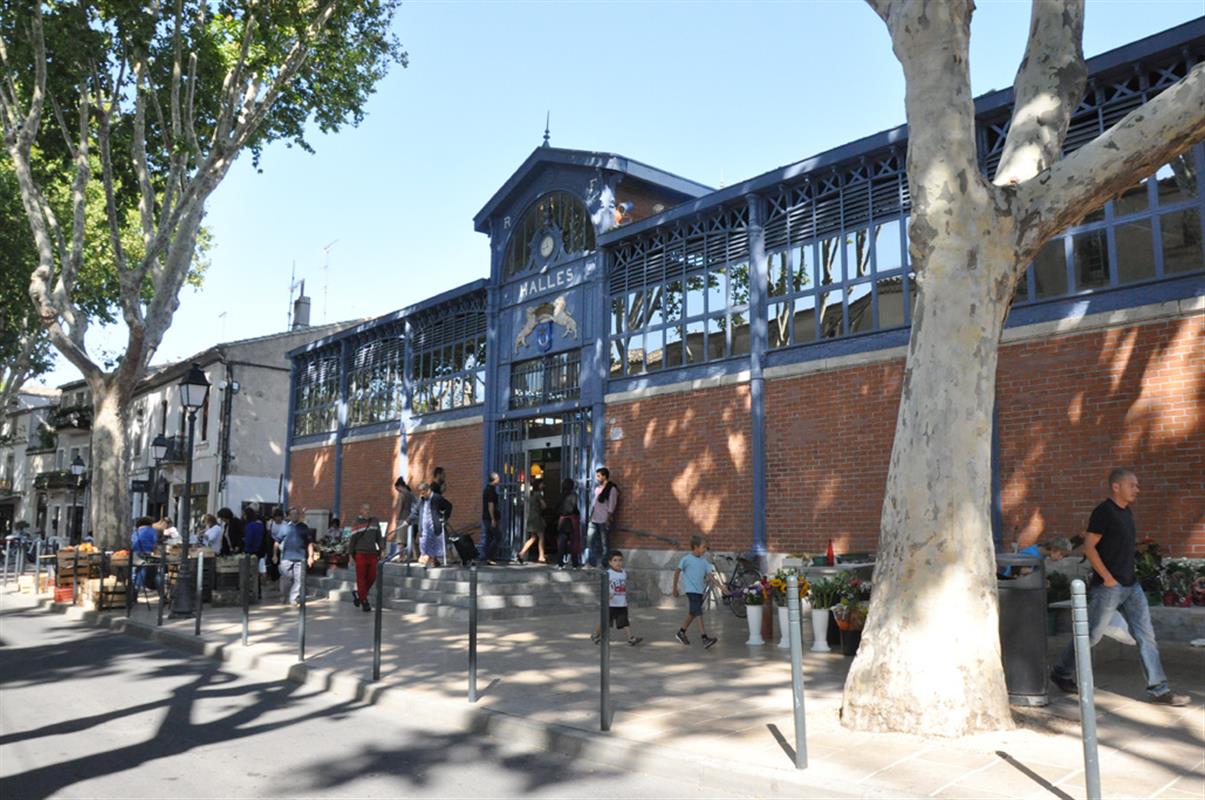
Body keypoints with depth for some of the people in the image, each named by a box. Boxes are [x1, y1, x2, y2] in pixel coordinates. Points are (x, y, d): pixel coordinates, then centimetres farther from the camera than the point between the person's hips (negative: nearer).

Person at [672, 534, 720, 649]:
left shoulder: (704, 561, 8)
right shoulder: (687, 559, -9)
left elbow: (710, 574, 2)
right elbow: (677, 572, -2)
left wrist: (719, 585, -11)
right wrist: (675, 587, 0)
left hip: (700, 591, 7)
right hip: (691, 590, -7)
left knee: (693, 613, 17)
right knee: (698, 613, -15)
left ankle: (681, 633, 34)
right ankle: (705, 638, -19)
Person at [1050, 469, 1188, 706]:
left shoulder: (1126, 511, 11)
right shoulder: (1103, 512, -15)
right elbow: (1089, 547, -19)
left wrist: (1128, 575, 15)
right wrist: (1108, 578, -18)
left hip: (1131, 585, 8)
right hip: (1108, 587, -8)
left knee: (1146, 635, 5)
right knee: (1091, 635, 3)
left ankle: (1158, 689, 10)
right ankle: (1061, 673, 19)